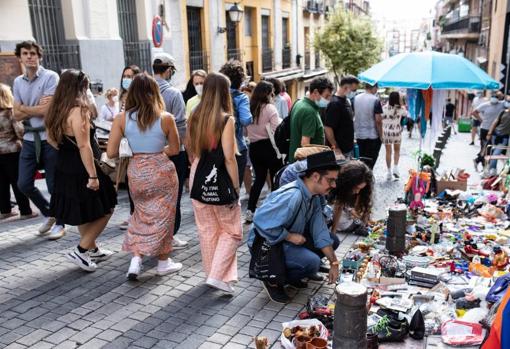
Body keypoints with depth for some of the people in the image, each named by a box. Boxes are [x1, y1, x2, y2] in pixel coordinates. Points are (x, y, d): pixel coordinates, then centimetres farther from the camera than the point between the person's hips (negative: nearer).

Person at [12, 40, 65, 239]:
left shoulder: (50, 77, -8)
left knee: (54, 185, 3)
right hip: (29, 138, 6)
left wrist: (24, 108, -2)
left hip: (49, 137, -6)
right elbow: (17, 115, 5)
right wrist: (37, 107, -8)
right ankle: (49, 214, 30)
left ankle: (59, 224, 21)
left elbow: (47, 109, -15)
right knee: (23, 184, 7)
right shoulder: (18, 82, 10)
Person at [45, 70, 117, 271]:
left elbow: (51, 139, 17)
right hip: (82, 171, -9)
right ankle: (81, 250, 4)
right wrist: (93, 176, -23)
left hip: (65, 169, 9)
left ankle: (92, 250, 34)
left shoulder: (56, 110, 6)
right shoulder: (79, 110, -20)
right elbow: (84, 145, -25)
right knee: (105, 209, 7)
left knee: (83, 212, 21)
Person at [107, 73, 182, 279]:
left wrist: (132, 150, 12)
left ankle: (136, 259, 11)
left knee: (142, 214, 21)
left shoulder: (122, 118, -6)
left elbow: (111, 153, -6)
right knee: (162, 215, 13)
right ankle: (163, 262, 26)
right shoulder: (166, 118, -10)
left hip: (136, 172, 2)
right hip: (161, 171, -2)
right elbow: (175, 150, 1)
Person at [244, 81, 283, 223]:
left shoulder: (249, 108, 4)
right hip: (269, 146, -5)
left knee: (259, 178, 15)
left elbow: (246, 127, 5)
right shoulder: (269, 108, -12)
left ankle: (250, 211, 9)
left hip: (254, 147, 6)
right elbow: (278, 129, -17)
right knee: (275, 179, 8)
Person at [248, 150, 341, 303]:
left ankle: (289, 275, 14)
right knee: (312, 262, -28)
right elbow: (262, 221, -37)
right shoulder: (292, 196, -31)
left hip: (290, 240, 10)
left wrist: (334, 263, -5)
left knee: (332, 240, 8)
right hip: (267, 244, -10)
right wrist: (290, 236, -25)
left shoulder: (314, 196, -1)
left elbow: (320, 232, 0)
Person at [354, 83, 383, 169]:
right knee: (370, 161, 4)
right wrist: (380, 135, -5)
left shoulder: (356, 98, 3)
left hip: (359, 135, 5)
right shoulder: (375, 100, -12)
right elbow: (378, 120, -15)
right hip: (372, 136, -5)